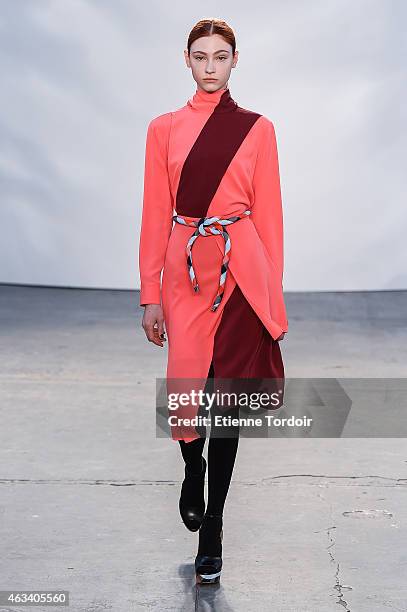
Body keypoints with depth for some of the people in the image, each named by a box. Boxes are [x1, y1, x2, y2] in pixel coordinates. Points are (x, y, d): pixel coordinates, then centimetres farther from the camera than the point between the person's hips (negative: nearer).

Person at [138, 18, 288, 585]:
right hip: (187, 271, 1)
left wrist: (273, 294, 2)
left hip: (241, 271, -1)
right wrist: (151, 294, 1)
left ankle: (211, 527, 14)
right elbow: (157, 214, 4)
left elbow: (268, 214, 4)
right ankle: (193, 469, 36)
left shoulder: (257, 129, 4)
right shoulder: (164, 129, 6)